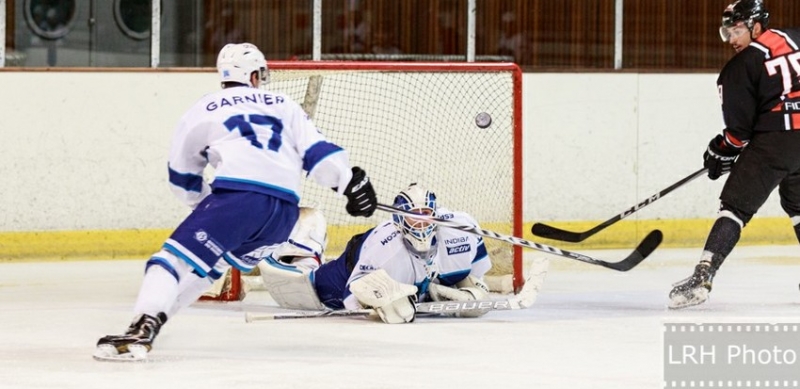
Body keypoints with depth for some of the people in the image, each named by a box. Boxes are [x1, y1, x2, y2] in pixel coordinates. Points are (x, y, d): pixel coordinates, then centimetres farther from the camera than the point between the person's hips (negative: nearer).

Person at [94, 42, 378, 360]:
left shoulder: (204, 110, 20)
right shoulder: (284, 105, 26)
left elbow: (182, 176, 27)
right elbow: (317, 151, 13)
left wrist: (206, 205, 41)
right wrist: (349, 181, 14)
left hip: (238, 196, -4)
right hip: (284, 214, 5)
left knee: (178, 256, -10)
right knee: (213, 260, 24)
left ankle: (141, 331, -32)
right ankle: (153, 318, 20)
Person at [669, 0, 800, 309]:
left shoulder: (739, 68, -4)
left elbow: (740, 128, -4)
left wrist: (720, 152, 12)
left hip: (773, 141, -6)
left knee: (735, 205, -6)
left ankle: (702, 278, -17)